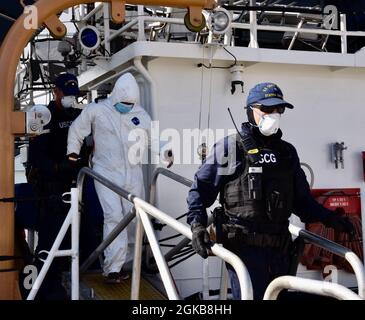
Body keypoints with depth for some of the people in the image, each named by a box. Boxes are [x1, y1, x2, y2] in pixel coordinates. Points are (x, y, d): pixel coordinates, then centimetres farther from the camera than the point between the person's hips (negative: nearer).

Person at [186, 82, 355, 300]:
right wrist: (197, 223, -12)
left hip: (280, 250, 6)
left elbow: (301, 199, 21)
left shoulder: (287, 152, 14)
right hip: (244, 247, -6)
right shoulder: (230, 147, -2)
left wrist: (328, 218, 10)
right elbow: (201, 188, 0)